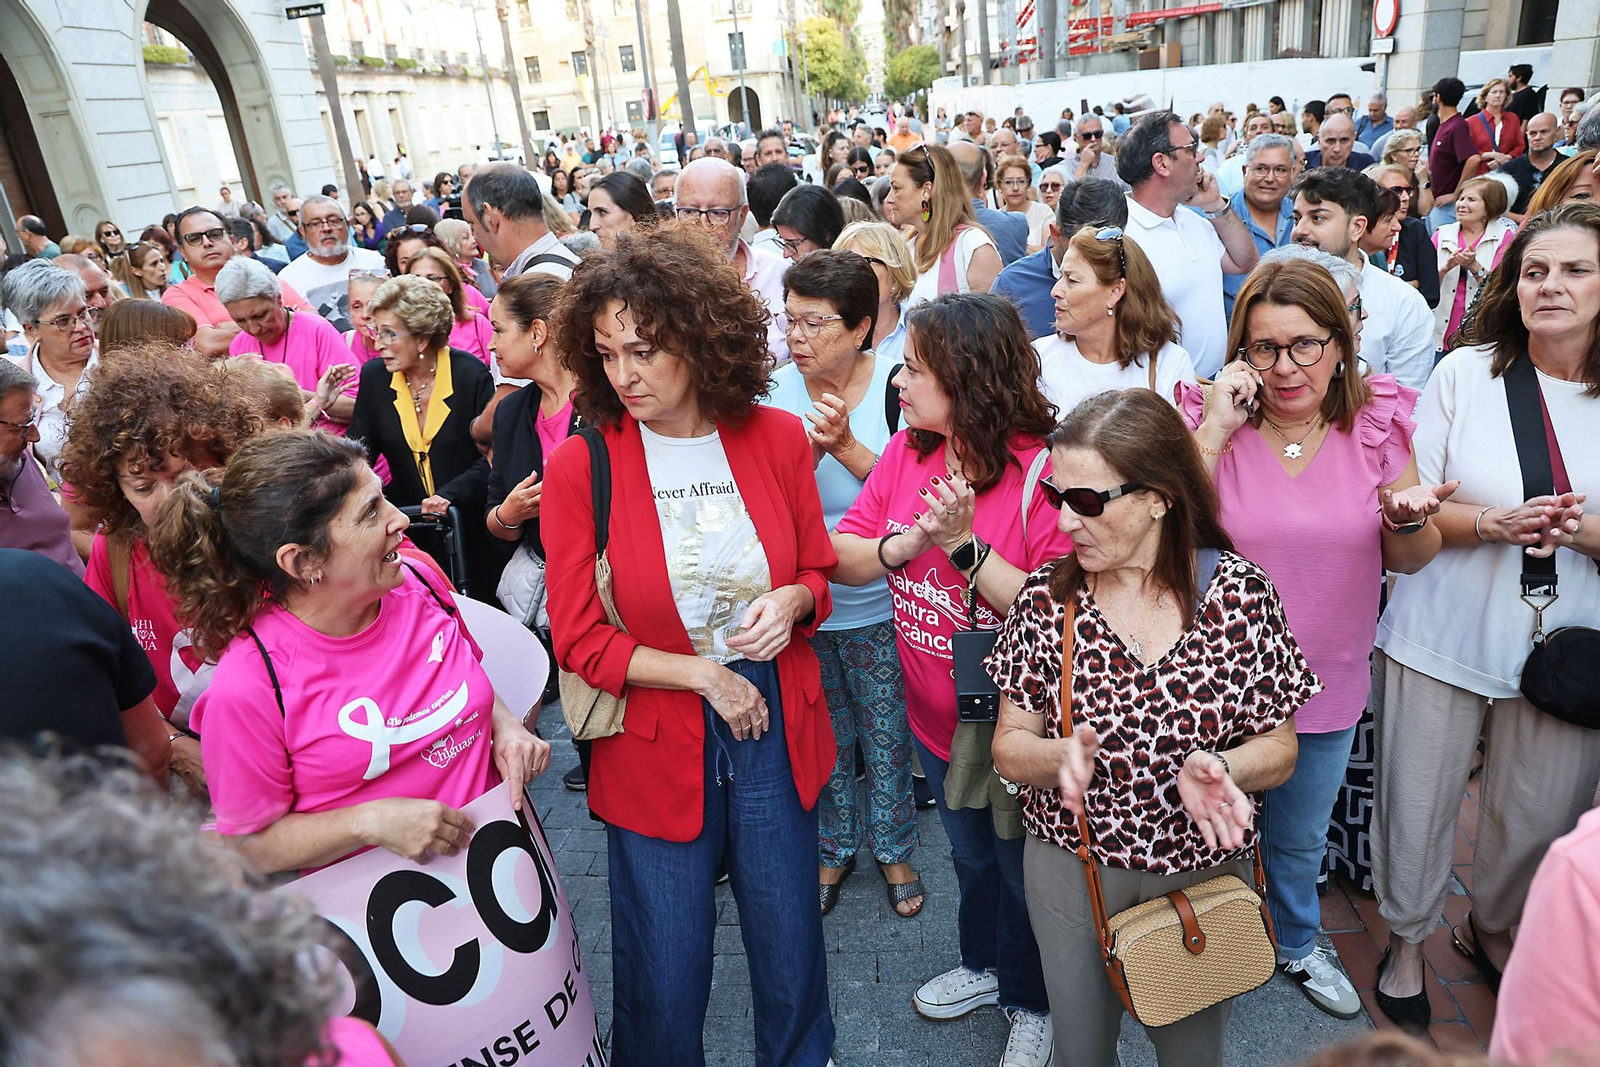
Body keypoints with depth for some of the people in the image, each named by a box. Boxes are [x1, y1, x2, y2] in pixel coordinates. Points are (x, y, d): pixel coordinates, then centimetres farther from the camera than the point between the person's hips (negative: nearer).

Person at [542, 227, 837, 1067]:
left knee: (790, 943, 20)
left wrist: (790, 601, -16)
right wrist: (704, 674, -15)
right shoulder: (579, 468, -12)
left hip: (775, 723, 2)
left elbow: (817, 573, 6)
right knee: (665, 973, 14)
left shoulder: (777, 438, -5)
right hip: (654, 741, -2)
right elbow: (578, 640, -9)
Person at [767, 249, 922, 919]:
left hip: (877, 604, -2)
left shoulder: (896, 386, -12)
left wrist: (846, 447, -26)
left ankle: (893, 848, 38)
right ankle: (837, 846, 40)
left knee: (887, 733, 14)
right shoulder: (774, 393, -6)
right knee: (824, 735, 17)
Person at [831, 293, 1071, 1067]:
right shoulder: (907, 452, -7)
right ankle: (986, 965, 58)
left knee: (1024, 871, 19)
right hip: (936, 714, 6)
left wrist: (964, 543, -35)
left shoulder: (1043, 473, -26)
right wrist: (905, 544, -26)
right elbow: (841, 559, -7)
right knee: (971, 856, 29)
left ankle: (1035, 1003, 48)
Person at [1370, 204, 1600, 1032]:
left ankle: (1491, 930, 44)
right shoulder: (1464, 373, -3)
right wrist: (1495, 522, -19)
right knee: (1418, 806, 8)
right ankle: (1407, 940, 34)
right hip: (1442, 640, -2)